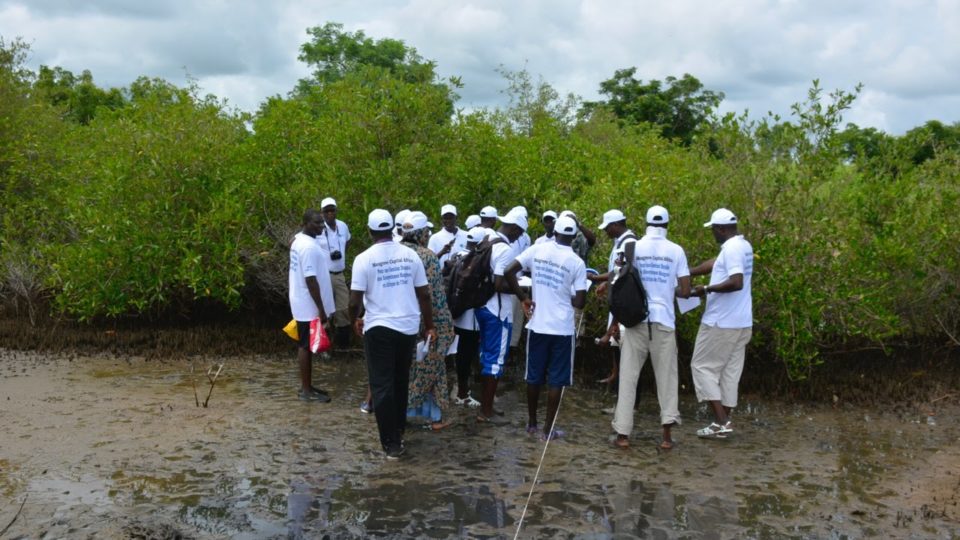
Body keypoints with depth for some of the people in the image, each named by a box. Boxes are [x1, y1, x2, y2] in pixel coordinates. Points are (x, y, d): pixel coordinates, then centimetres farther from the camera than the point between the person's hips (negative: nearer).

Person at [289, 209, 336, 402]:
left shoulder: (298, 240, 10)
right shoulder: (309, 246, -22)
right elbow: (311, 280, -25)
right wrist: (321, 309, -21)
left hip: (303, 303, 10)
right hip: (309, 306, -10)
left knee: (306, 345, 15)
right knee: (306, 346, -1)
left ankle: (307, 386, 24)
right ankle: (306, 390, 7)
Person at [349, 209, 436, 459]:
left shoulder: (364, 258, -9)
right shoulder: (410, 255, 2)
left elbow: (355, 300, -11)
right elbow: (424, 294, 4)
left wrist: (354, 320, 9)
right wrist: (429, 325, 13)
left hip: (379, 328, -4)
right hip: (408, 326, 4)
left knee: (382, 385, 2)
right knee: (401, 381, 20)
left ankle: (392, 443, 0)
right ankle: (399, 430, 33)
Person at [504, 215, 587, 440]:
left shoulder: (537, 250, -1)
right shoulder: (577, 263, -7)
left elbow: (508, 272, -8)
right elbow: (580, 302, -10)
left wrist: (523, 299, 2)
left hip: (537, 325, 3)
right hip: (562, 328, -3)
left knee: (534, 376, 16)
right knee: (556, 380, 7)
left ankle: (531, 422, 27)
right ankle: (548, 428, 12)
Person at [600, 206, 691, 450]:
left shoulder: (633, 248, -1)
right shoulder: (676, 251, 0)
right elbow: (685, 291, -2)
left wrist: (615, 322, 5)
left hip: (636, 320, 0)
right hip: (664, 321, 0)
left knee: (628, 377, 5)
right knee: (666, 377, 9)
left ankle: (623, 434, 7)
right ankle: (667, 434, 7)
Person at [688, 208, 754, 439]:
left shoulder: (731, 248, -18)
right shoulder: (742, 246, 12)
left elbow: (737, 282, -29)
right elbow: (715, 264, 22)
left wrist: (707, 289, -19)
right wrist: (687, 272, 20)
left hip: (721, 323, -9)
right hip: (740, 323, 9)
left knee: (703, 366, 1)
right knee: (730, 371, 12)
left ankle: (721, 422, -4)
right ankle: (724, 421, 16)